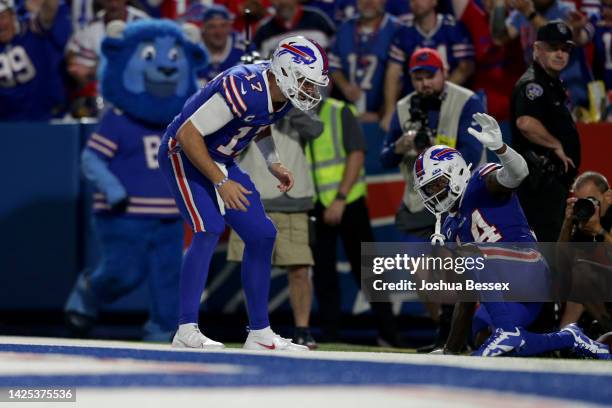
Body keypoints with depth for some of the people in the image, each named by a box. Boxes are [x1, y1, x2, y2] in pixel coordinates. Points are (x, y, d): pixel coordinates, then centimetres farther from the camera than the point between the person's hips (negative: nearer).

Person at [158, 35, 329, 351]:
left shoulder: (283, 97, -6)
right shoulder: (243, 89, -32)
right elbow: (188, 134, -30)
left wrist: (274, 164, 4)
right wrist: (221, 183, -26)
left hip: (220, 162, 9)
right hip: (184, 155, -9)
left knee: (261, 235, 5)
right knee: (210, 229, -25)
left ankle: (260, 333, 14)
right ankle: (186, 331, -23)